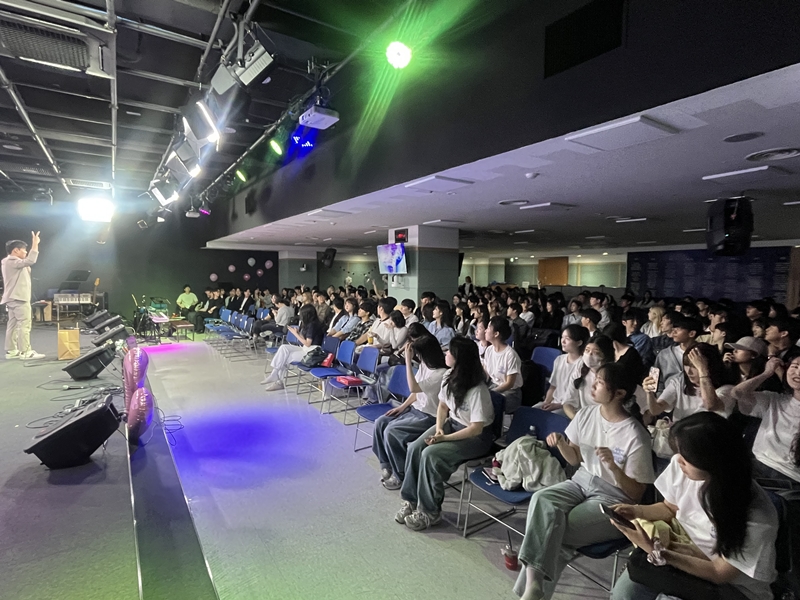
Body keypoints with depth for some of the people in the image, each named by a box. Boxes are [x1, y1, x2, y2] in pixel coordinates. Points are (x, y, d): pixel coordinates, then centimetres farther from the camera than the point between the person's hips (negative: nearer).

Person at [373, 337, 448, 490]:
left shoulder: (442, 373, -25)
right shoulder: (424, 365, 3)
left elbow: (413, 388, -32)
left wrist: (408, 360, -31)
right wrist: (402, 406, 2)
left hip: (429, 417, -9)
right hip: (415, 408, 9)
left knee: (391, 432, -21)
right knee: (380, 423, -5)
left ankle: (402, 475, -2)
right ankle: (387, 464, 10)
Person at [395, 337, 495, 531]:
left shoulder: (477, 390, -28)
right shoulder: (449, 377, -6)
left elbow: (476, 428, -25)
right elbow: (443, 406, 8)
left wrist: (445, 438, -25)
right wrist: (439, 428, -9)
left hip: (476, 437, -7)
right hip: (452, 424, 7)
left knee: (431, 454, -26)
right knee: (414, 448, -15)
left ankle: (430, 511, -8)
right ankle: (411, 500, -1)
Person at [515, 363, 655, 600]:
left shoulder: (636, 436, -17)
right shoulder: (586, 414, -2)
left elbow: (636, 494, -10)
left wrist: (613, 467, -28)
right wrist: (561, 444, -10)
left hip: (614, 499, -5)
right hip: (582, 481, 5)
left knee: (557, 531, -26)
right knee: (541, 499, -28)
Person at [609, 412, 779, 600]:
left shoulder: (757, 518, -28)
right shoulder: (681, 465, -16)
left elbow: (719, 573, -17)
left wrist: (653, 549, -25)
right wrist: (638, 511, -15)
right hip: (683, 556, 4)